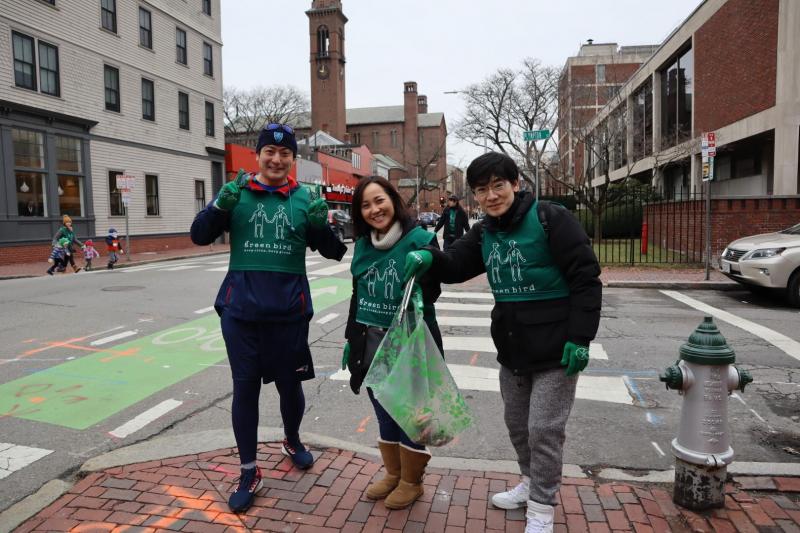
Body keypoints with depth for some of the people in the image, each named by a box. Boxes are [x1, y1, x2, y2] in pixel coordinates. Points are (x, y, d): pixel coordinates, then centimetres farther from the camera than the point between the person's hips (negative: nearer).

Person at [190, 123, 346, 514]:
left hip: (289, 310, 0)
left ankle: (292, 441, 44)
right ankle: (249, 472, 23)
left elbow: (335, 252, 1)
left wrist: (321, 226, -20)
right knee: (245, 387, 7)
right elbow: (199, 237, -3)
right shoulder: (235, 191, 1)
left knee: (289, 383, 15)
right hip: (241, 309, 0)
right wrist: (221, 205, -21)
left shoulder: (304, 198, 1)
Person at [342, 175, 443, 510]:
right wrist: (351, 339, 14)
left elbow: (432, 294, -11)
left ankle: (412, 481, 31)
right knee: (384, 413, 18)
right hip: (372, 342, 6)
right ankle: (392, 474, 38)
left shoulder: (420, 239, -13)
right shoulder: (363, 245, 5)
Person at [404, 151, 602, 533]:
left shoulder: (550, 219, -16)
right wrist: (428, 257, -19)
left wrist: (580, 337, -20)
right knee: (516, 423, 20)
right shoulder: (485, 232, 5)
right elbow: (455, 266, 4)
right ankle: (531, 482, 44)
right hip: (511, 349, 7)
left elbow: (586, 279, -16)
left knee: (544, 429, 2)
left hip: (556, 350, -7)